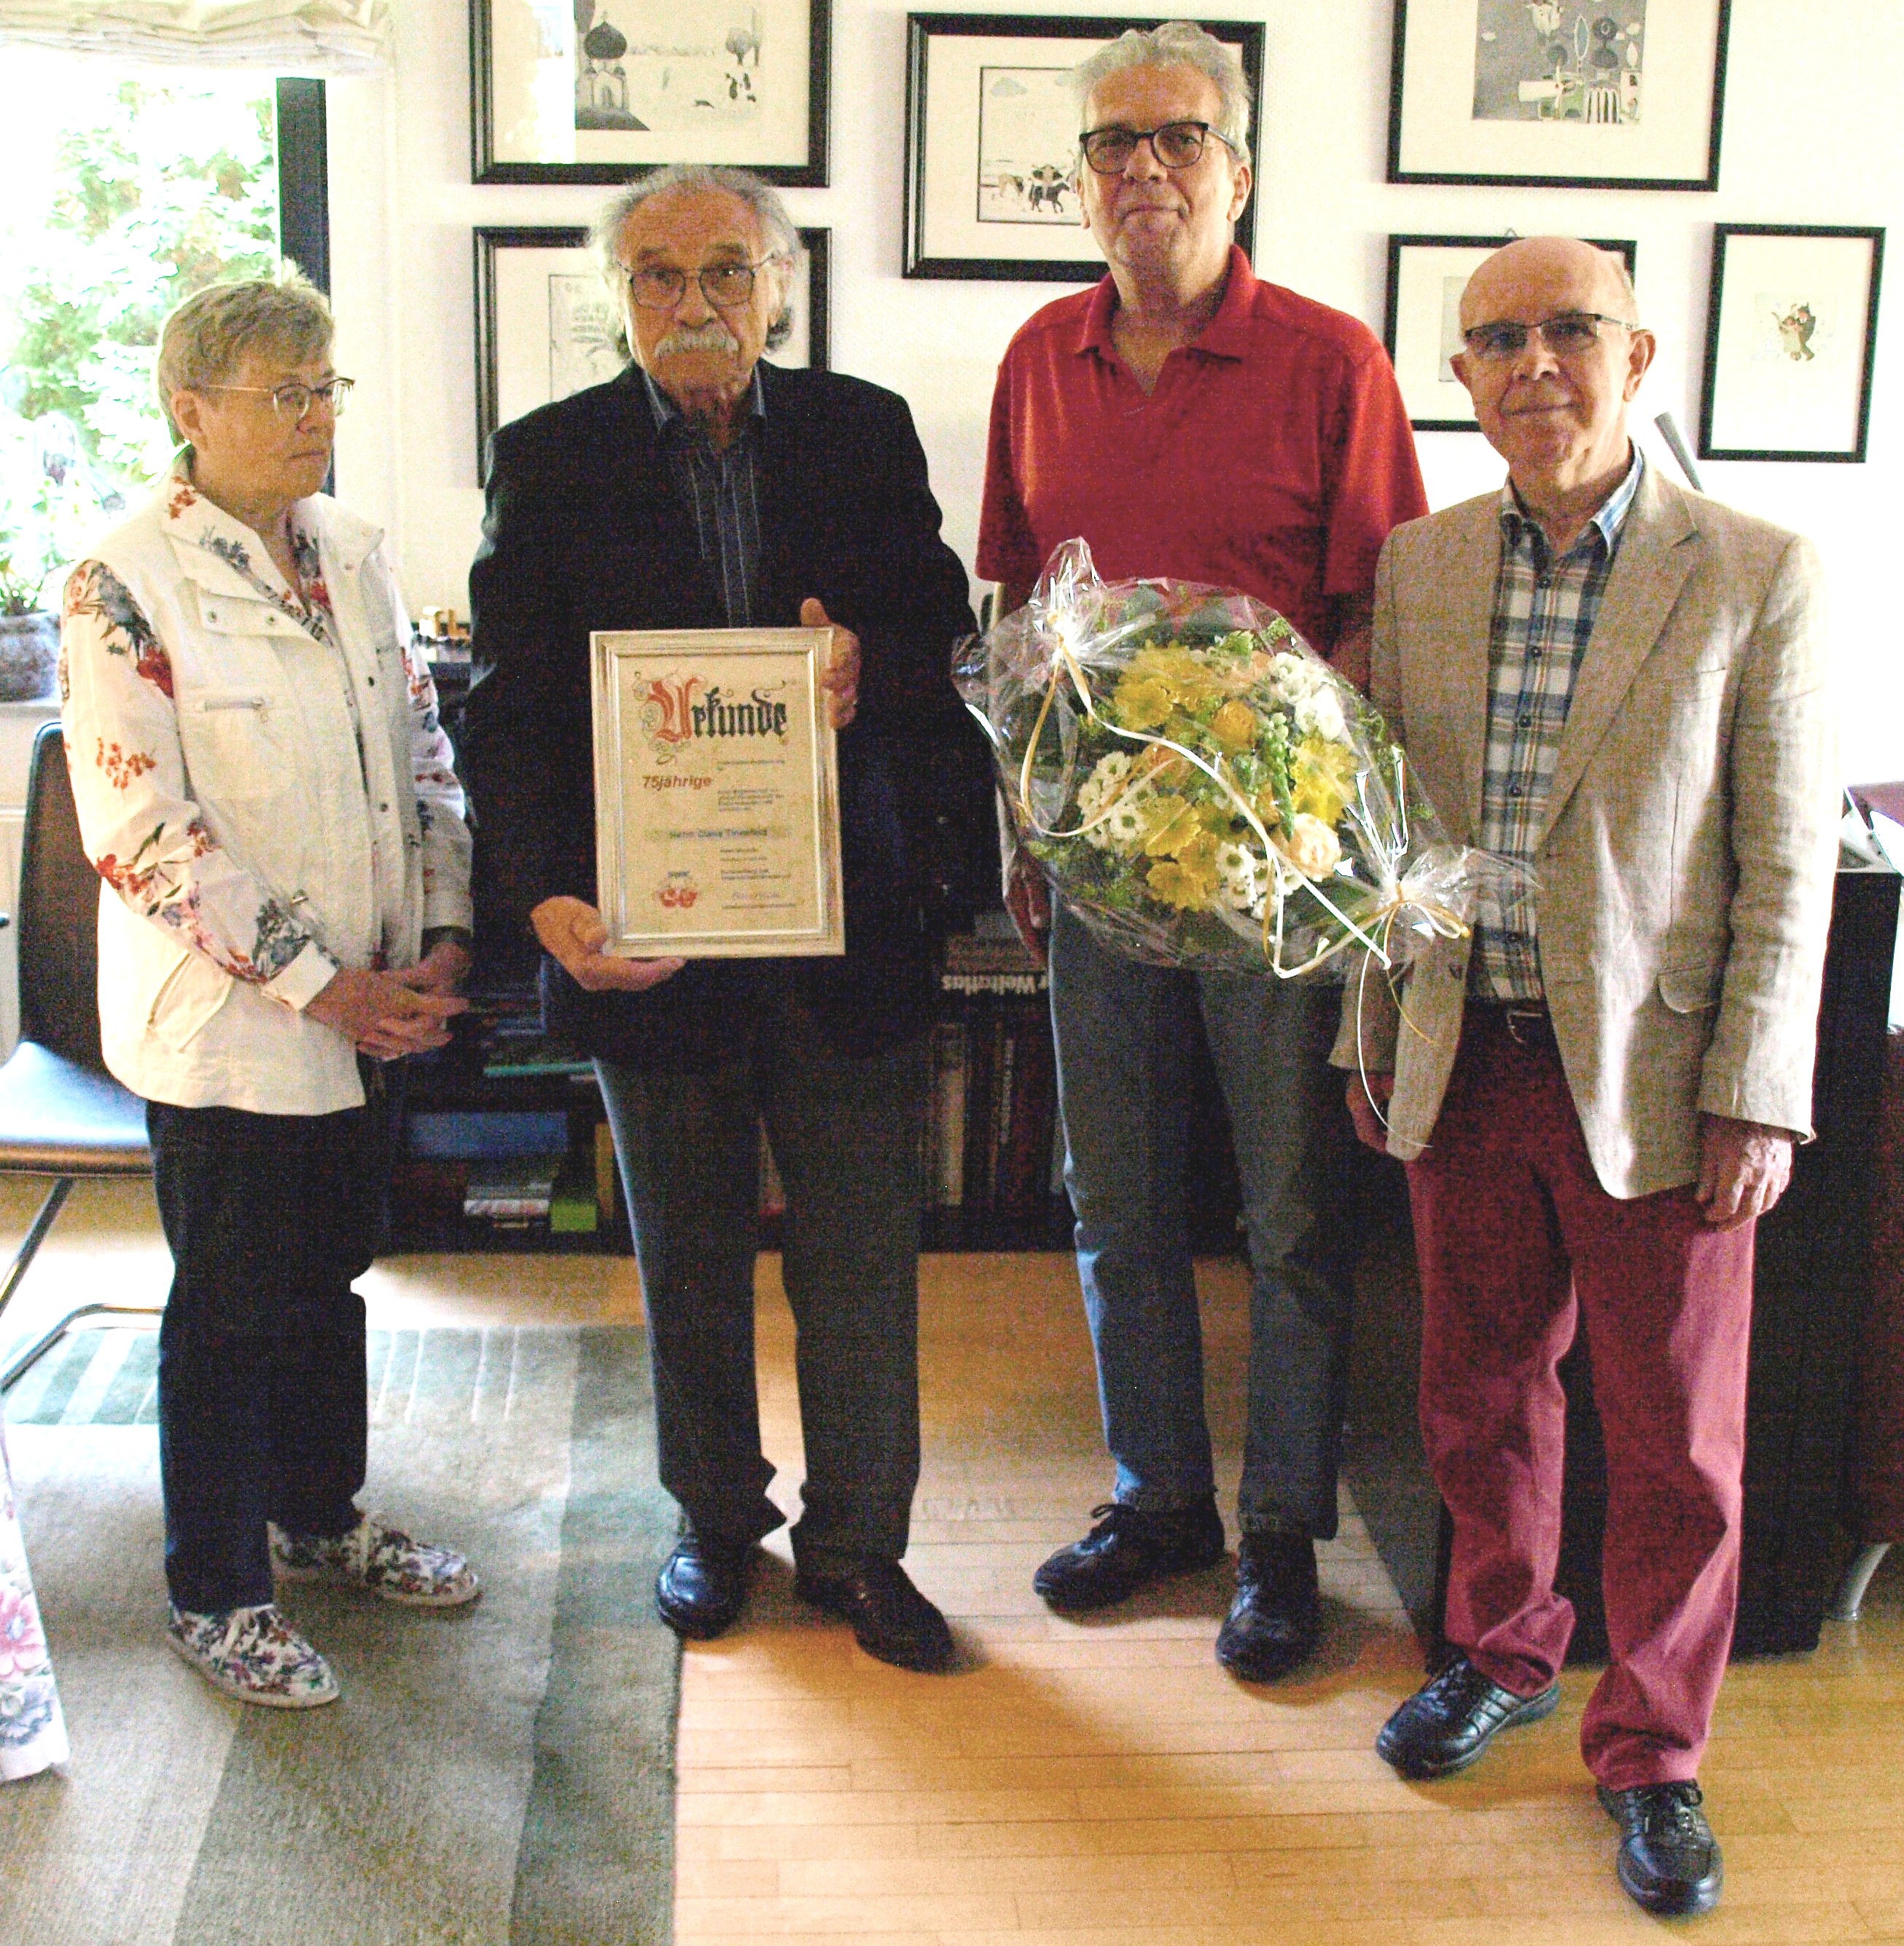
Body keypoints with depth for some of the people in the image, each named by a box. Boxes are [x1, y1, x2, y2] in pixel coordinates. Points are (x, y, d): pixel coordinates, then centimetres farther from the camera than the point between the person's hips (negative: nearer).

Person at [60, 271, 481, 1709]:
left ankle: (321, 1517, 40)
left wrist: (443, 936, -2)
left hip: (366, 1011, 6)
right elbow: (140, 834, -18)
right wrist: (316, 983, -18)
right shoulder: (125, 590, -14)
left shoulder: (353, 552, 7)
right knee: (232, 1304, 6)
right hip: (222, 1025, -6)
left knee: (331, 1270, 20)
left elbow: (424, 752, 10)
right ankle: (216, 1593, 24)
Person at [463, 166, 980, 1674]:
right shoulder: (549, 460, 0)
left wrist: (873, 666, -19)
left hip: (845, 916, 1)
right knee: (689, 1260, 15)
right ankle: (717, 1516, 36)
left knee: (863, 1257, 7)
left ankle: (856, 1538, 26)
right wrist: (544, 897, -20)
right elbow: (515, 707, -5)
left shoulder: (867, 433, 4)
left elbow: (949, 640, 5)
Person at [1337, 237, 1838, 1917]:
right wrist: (1372, 1029, 10)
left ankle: (1653, 1747, 28)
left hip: (1654, 1081, -3)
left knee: (1677, 1444, 8)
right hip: (1466, 1067, 3)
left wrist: (1759, 1100, -10)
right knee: (1481, 1395, 17)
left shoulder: (1759, 577, -7)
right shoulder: (1420, 566, 4)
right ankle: (1504, 1652, 41)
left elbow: (1789, 870, -7)